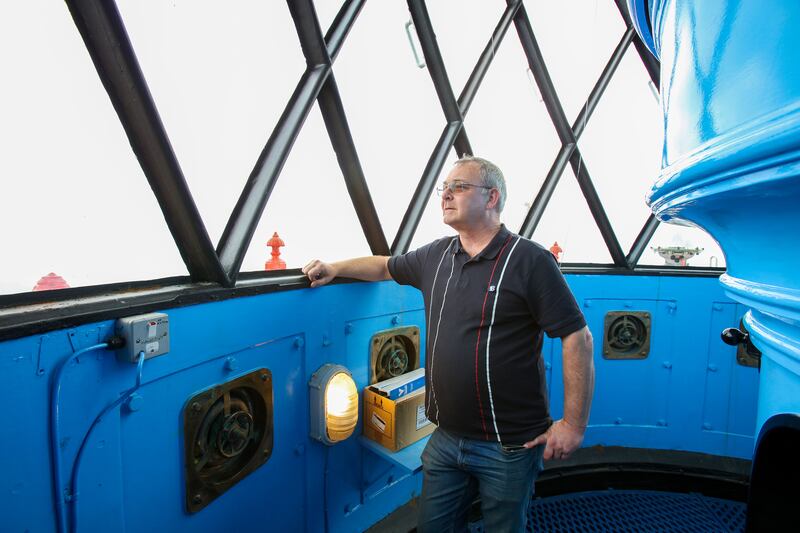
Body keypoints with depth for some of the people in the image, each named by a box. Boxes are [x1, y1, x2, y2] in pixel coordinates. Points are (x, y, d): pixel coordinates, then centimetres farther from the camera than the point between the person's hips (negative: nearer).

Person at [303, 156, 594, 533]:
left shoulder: (529, 260, -14)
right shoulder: (435, 256, 4)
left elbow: (577, 338, -13)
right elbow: (386, 267, 21)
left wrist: (573, 423, -14)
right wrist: (333, 269, 10)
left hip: (509, 445, -5)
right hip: (446, 438, 6)